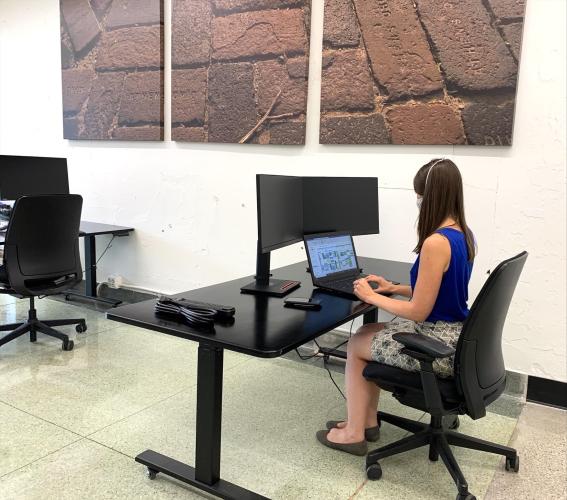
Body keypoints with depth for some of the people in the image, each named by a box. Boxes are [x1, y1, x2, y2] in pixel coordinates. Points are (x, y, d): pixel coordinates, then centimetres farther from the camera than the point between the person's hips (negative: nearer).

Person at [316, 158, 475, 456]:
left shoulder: (436, 243, -26)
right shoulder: (463, 234, 4)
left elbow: (418, 312, -22)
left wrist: (371, 297, -9)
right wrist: (394, 289, 13)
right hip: (454, 336, 9)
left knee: (356, 346, 9)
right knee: (368, 332, 20)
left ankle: (353, 434, 21)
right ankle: (367, 421, 28)